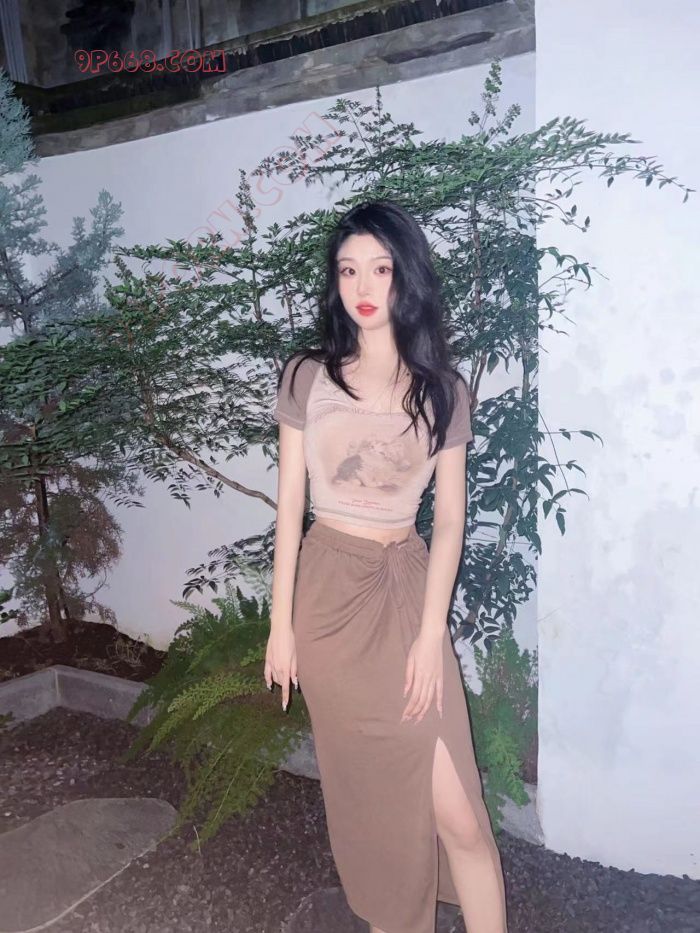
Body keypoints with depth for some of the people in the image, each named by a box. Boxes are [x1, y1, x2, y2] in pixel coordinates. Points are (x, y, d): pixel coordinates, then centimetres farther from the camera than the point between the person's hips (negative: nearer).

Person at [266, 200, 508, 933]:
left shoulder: (443, 391, 1)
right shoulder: (307, 378, -2)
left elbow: (449, 518, 0)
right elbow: (290, 504, 0)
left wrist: (431, 632, -7)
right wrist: (282, 623, -1)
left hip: (407, 586, 0)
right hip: (328, 587, 0)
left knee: (453, 808, -4)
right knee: (366, 786, 14)